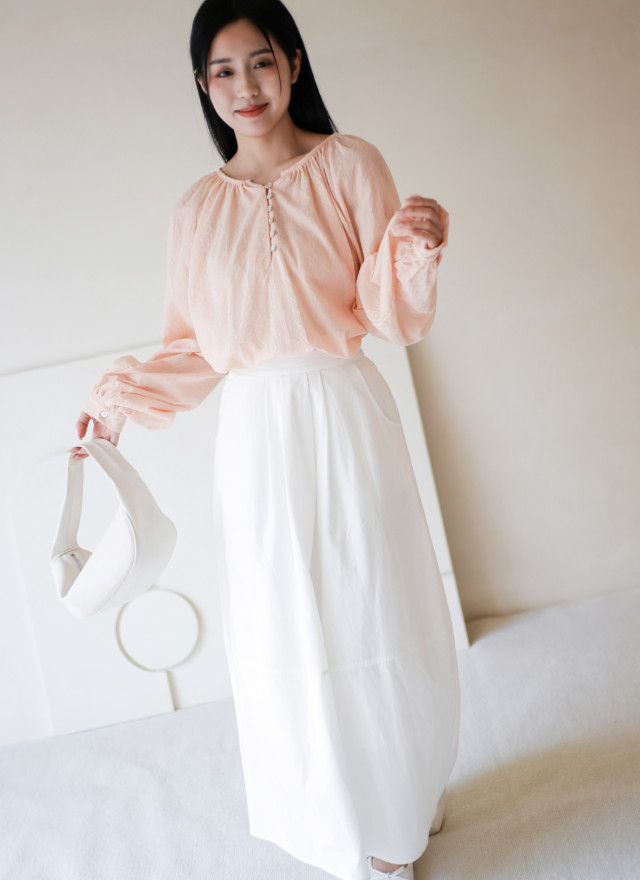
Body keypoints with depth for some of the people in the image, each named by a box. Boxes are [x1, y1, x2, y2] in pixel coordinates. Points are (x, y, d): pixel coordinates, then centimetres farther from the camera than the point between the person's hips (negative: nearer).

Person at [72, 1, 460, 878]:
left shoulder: (350, 165, 3)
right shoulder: (200, 206, 11)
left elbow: (396, 320, -2)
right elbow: (197, 344, 16)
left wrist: (415, 250, -20)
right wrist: (119, 397, 8)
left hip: (344, 417, -2)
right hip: (254, 435, 3)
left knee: (371, 614, 5)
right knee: (287, 636, 6)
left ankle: (407, 799, 32)